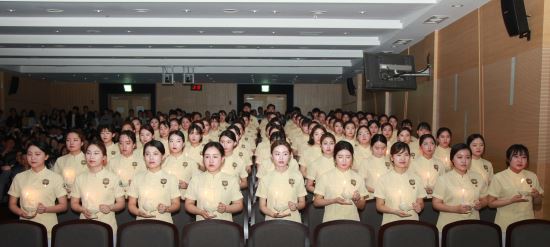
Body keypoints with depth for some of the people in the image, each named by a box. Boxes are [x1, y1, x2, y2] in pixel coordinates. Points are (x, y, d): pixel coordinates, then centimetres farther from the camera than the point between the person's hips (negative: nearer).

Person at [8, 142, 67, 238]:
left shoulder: (55, 178, -2)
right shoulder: (19, 177, 5)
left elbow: (63, 206, 0)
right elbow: (12, 204, 11)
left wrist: (46, 209, -17)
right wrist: (22, 213, -9)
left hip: (48, 229, -2)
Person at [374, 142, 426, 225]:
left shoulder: (416, 179, 9)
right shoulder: (384, 179, 2)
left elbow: (421, 203, 17)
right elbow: (379, 206, 2)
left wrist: (419, 207, -4)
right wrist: (394, 211, -13)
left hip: (412, 222, 2)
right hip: (390, 223, -2)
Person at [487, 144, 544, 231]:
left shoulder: (532, 176, 5)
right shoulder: (499, 177, -8)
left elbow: (537, 203, 13)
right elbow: (491, 203, -8)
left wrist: (537, 196, -9)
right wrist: (511, 200, -20)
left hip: (527, 224, 3)